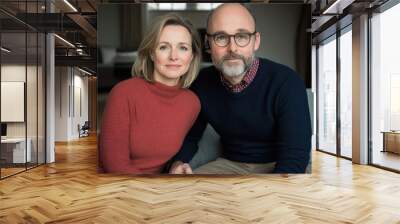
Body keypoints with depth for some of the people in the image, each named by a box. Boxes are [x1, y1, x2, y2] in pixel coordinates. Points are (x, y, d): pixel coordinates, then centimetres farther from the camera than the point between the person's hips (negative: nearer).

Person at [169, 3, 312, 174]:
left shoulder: (287, 83, -18)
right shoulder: (202, 83, -5)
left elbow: (294, 158, -20)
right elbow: (190, 136, 7)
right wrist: (178, 162, -13)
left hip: (276, 166, -3)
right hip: (229, 164, 4)